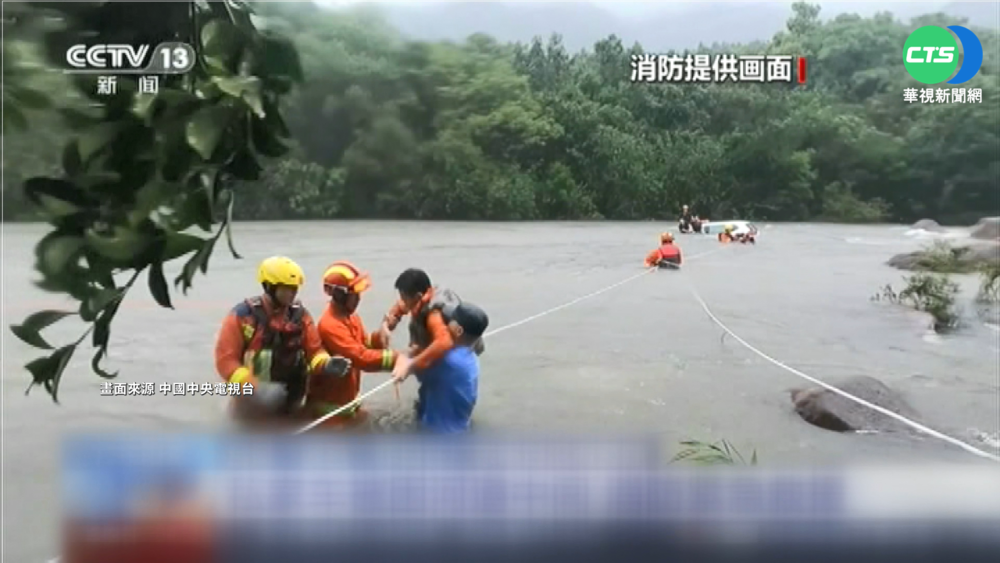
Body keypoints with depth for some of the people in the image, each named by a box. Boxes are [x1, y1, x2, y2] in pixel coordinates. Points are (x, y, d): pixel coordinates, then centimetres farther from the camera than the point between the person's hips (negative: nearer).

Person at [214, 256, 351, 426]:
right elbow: (225, 359, -15)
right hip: (251, 402, -4)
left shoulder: (300, 315, 0)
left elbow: (314, 350, 1)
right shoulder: (244, 315, -13)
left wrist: (326, 364, -24)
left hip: (288, 404, 4)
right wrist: (256, 388, -27)